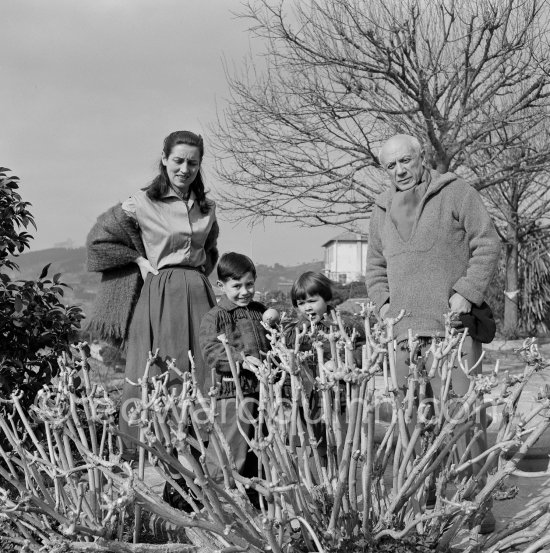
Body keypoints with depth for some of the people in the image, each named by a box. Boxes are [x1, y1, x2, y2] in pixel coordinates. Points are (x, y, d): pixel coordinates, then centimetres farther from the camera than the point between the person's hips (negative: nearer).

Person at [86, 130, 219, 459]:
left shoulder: (206, 208, 11)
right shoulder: (141, 204, -3)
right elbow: (99, 238, 5)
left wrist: (200, 272, 12)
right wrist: (139, 260, -2)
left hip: (199, 295, 5)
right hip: (158, 295, -4)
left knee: (202, 376, 2)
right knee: (153, 377, -5)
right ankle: (137, 454, 1)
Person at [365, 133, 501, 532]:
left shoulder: (456, 193, 3)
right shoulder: (382, 210, 20)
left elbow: (487, 244, -2)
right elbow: (376, 265, 27)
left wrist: (467, 292, -11)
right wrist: (382, 301, 11)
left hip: (453, 323, -5)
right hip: (406, 328, 5)